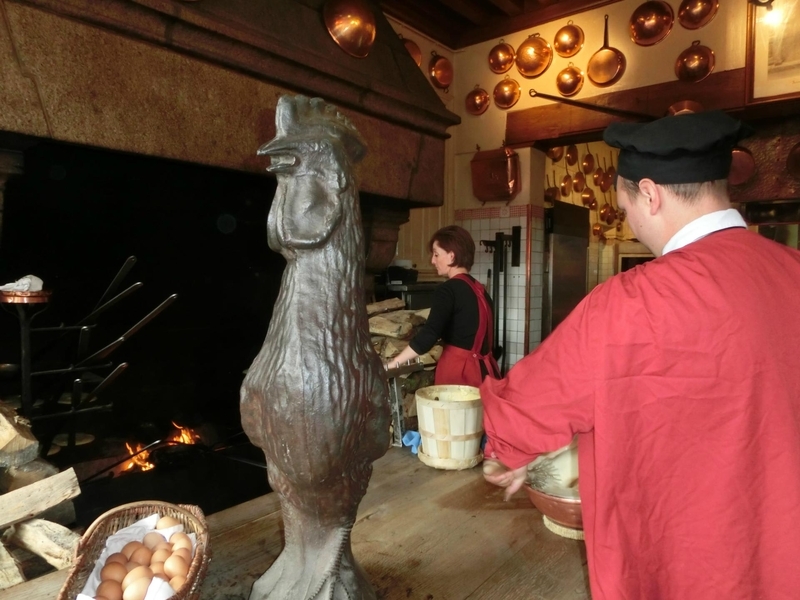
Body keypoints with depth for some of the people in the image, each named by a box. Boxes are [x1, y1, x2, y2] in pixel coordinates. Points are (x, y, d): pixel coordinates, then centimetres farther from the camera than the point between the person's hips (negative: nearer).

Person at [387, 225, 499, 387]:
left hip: (459, 371, -8)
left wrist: (391, 365, -18)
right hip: (483, 369, 8)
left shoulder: (448, 289, -12)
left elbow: (428, 335, -21)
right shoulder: (479, 289, 12)